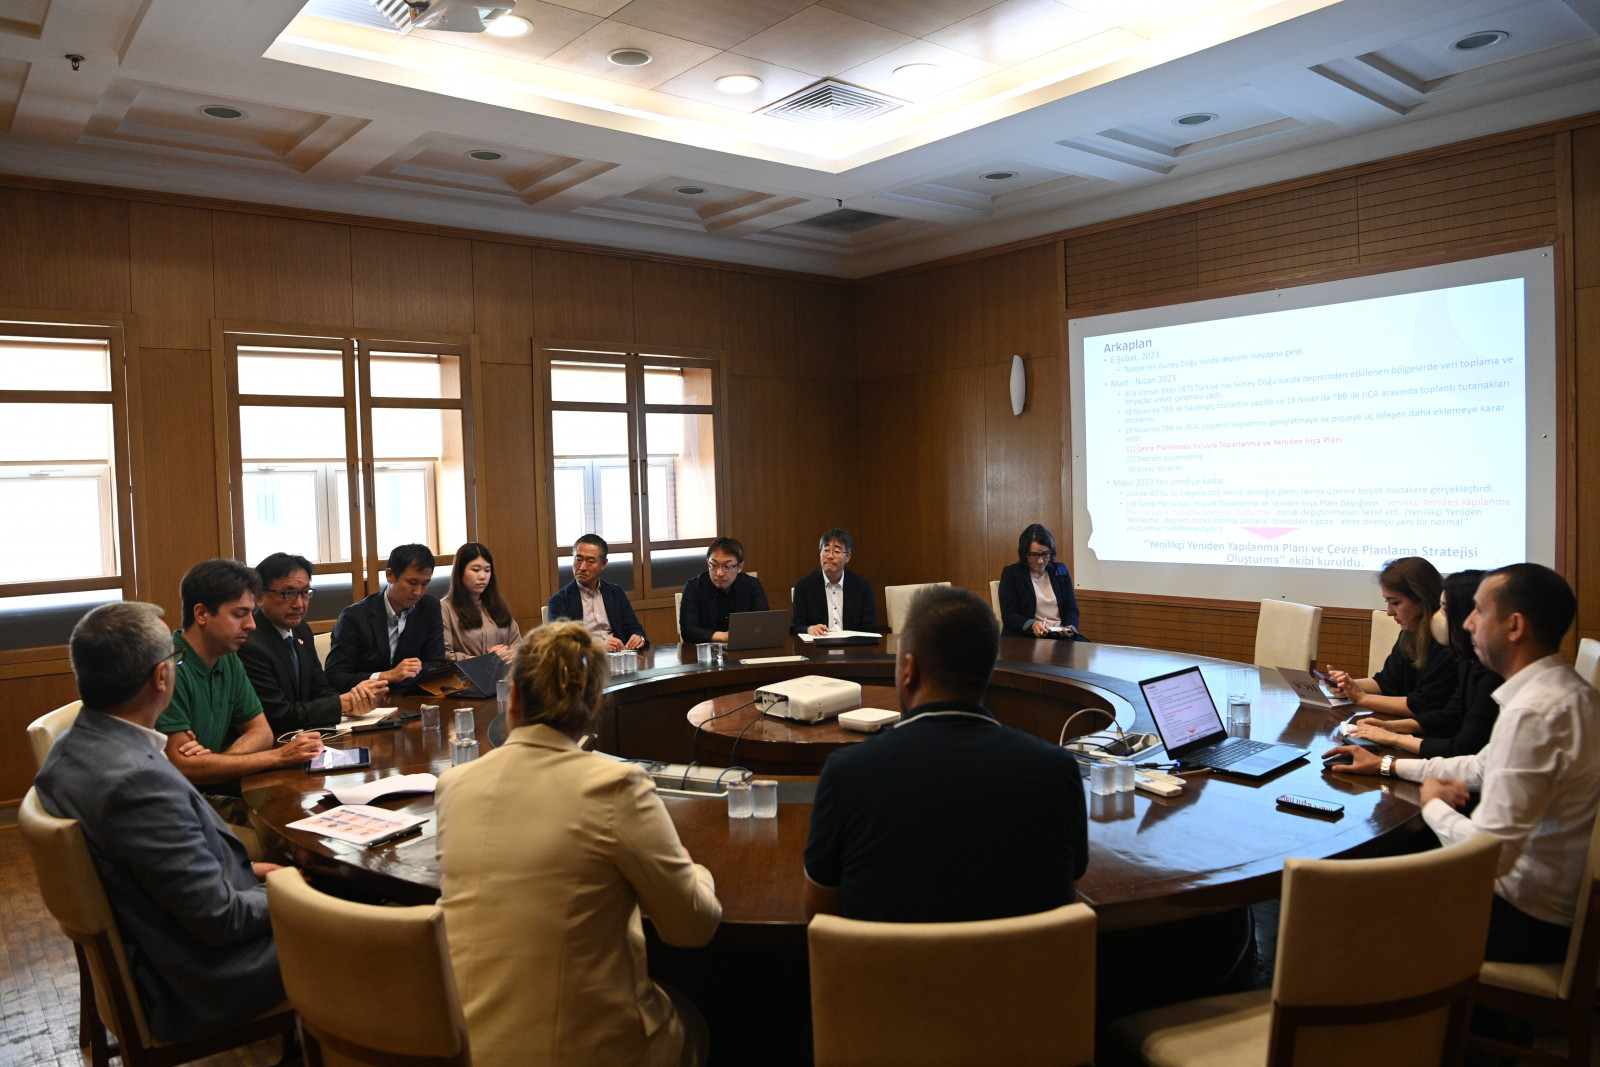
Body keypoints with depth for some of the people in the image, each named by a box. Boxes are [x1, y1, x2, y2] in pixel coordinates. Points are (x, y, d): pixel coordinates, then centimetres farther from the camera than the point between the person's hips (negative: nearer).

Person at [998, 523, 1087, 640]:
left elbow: (1072, 609, 14)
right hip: (1025, 636, -4)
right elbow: (1008, 615, -1)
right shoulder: (1010, 573, 6)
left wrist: (1069, 628, -9)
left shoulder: (1061, 571, 18)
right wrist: (1032, 625, -21)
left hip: (1061, 635, 4)